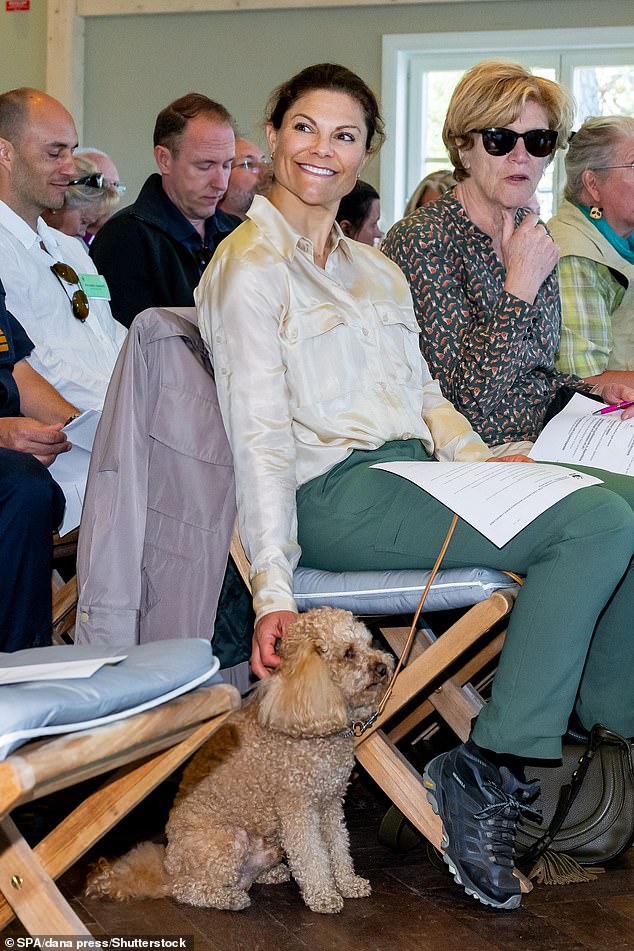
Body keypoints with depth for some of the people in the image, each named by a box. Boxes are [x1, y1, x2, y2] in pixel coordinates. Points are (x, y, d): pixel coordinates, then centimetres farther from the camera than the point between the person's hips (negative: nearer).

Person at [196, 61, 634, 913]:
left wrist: (478, 459, 2)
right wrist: (273, 590, -18)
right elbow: (259, 438, -10)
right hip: (337, 493, -7)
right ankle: (490, 771, -23)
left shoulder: (377, 270, 24)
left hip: (411, 470, 8)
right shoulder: (252, 267, -2)